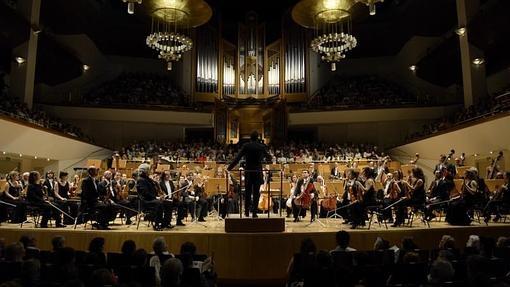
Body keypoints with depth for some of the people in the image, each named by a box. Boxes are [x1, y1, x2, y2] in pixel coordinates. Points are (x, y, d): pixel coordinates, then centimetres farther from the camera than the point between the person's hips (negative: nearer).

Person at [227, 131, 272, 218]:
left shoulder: (246, 146, -4)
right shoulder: (262, 146, 0)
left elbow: (238, 158, -7)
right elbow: (268, 157, 14)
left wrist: (229, 167, -2)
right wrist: (270, 158, 38)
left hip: (248, 172, 0)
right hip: (258, 172, 0)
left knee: (247, 192, 10)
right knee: (256, 192, 3)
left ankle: (247, 212, 13)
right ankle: (254, 212, 4)